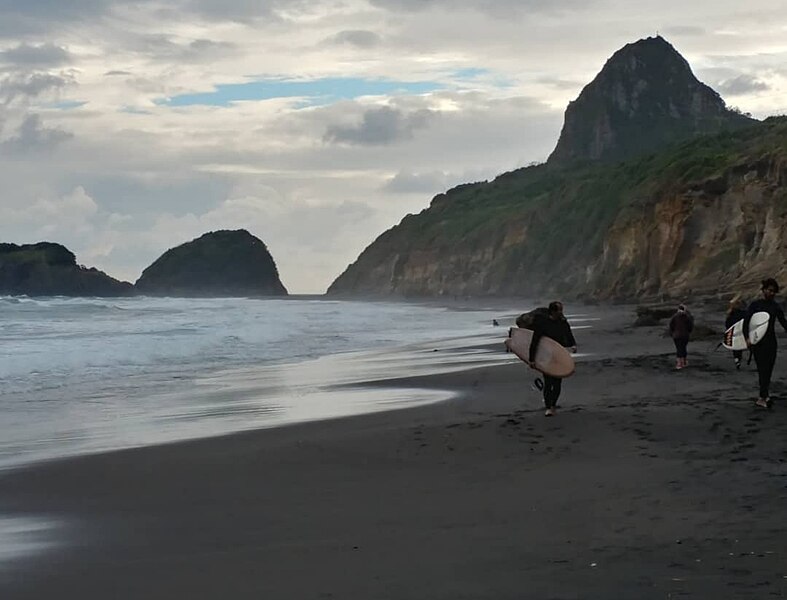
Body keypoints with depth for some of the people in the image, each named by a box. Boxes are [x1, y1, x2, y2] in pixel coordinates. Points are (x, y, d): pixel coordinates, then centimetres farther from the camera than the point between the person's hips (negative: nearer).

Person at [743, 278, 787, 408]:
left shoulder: (776, 307, 8)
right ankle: (764, 396, -12)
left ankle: (763, 397, 9)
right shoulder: (755, 305, -1)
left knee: (768, 370, 2)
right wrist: (747, 338, -18)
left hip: (771, 342, 3)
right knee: (763, 370, -9)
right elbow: (746, 322, -5)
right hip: (757, 342, -3)